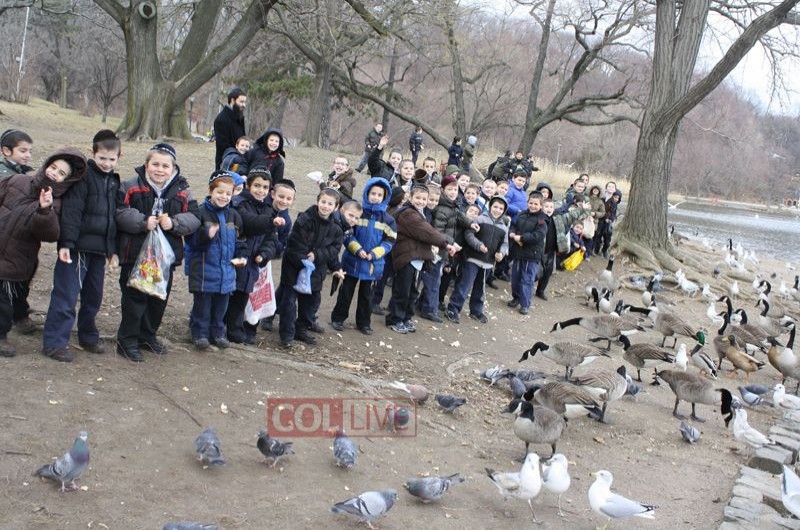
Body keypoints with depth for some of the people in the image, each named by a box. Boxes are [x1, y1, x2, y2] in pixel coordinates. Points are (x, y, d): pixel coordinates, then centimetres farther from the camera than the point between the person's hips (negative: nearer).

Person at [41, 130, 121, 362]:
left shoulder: (114, 181, 14)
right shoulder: (83, 176, -9)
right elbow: (71, 211, -15)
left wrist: (112, 248, 18)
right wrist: (66, 243, -21)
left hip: (99, 248, 7)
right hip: (78, 246, -7)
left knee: (94, 295, 15)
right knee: (66, 295, -6)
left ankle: (88, 338, 29)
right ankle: (54, 343, 0)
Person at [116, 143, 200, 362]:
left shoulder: (182, 192, 4)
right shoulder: (131, 187, -5)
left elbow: (193, 218, -1)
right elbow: (119, 213, -13)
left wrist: (174, 222, -17)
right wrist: (142, 222, -24)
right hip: (136, 253, -4)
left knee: (159, 297, 15)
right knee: (135, 297, 0)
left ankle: (148, 336, 33)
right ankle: (127, 340, 13)